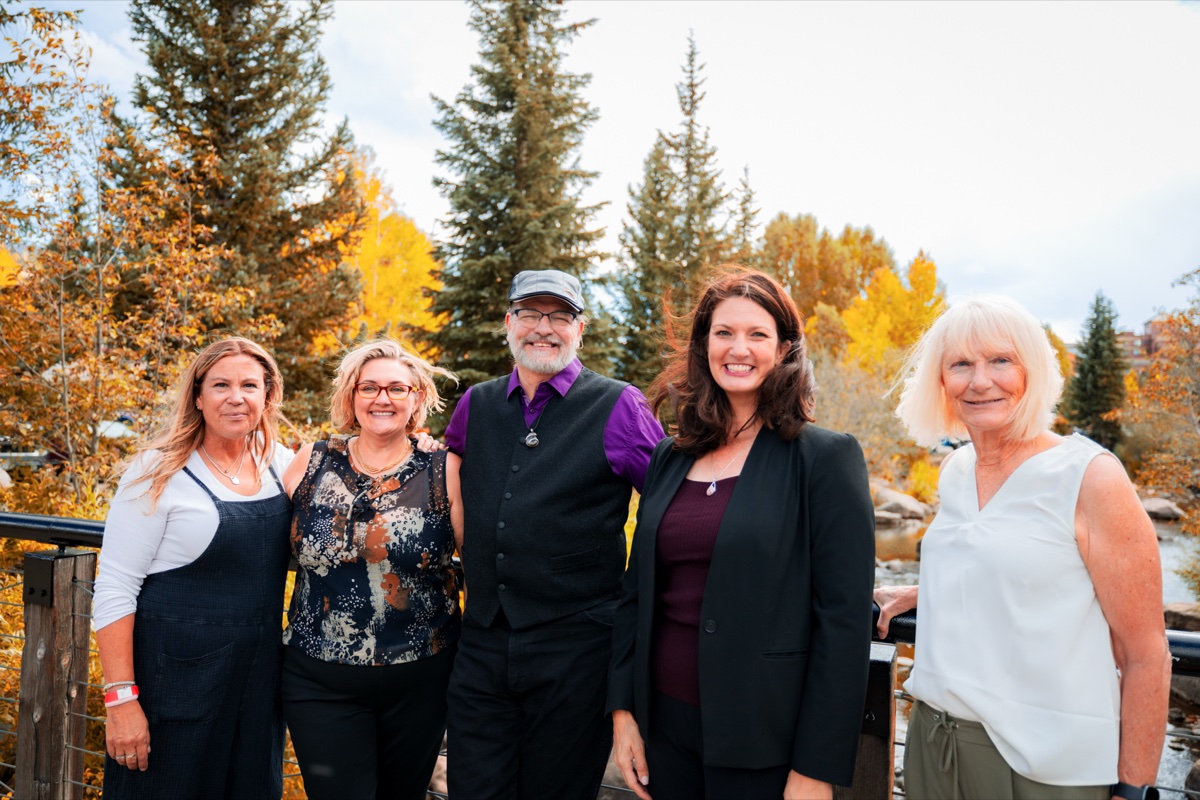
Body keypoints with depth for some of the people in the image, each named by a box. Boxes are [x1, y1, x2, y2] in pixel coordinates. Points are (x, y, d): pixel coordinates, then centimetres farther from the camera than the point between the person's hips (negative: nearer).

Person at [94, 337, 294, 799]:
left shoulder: (283, 464, 2)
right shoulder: (159, 472, -11)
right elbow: (114, 590, -11)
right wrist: (120, 698, -15)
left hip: (260, 678, 5)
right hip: (174, 680, -5)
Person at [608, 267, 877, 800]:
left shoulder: (827, 458, -9)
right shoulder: (670, 459, 5)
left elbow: (844, 618, -12)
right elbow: (637, 590, 9)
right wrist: (622, 708, 4)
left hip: (763, 741, -4)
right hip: (663, 725, 5)